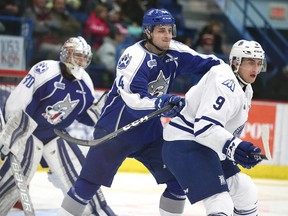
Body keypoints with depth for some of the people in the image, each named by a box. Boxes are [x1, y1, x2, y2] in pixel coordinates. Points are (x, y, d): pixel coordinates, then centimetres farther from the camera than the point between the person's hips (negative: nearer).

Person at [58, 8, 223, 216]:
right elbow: (133, 99, -30)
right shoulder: (135, 57, -21)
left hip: (150, 130, 6)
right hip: (116, 128, -6)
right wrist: (161, 102, -45)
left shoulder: (175, 52, -2)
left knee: (178, 178, -1)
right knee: (90, 181, -4)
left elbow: (205, 62, 10)